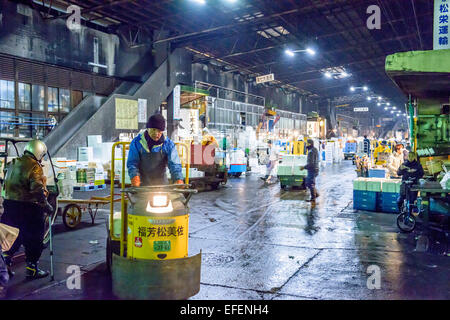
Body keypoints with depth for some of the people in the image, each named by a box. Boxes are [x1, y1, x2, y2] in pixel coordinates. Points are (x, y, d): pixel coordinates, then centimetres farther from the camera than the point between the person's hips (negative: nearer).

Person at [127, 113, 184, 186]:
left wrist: (178, 179, -29)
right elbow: (132, 162, -4)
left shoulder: (168, 144, -4)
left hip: (161, 183, 1)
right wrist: (134, 175, -24)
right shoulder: (137, 142, -4)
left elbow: (174, 163, -12)